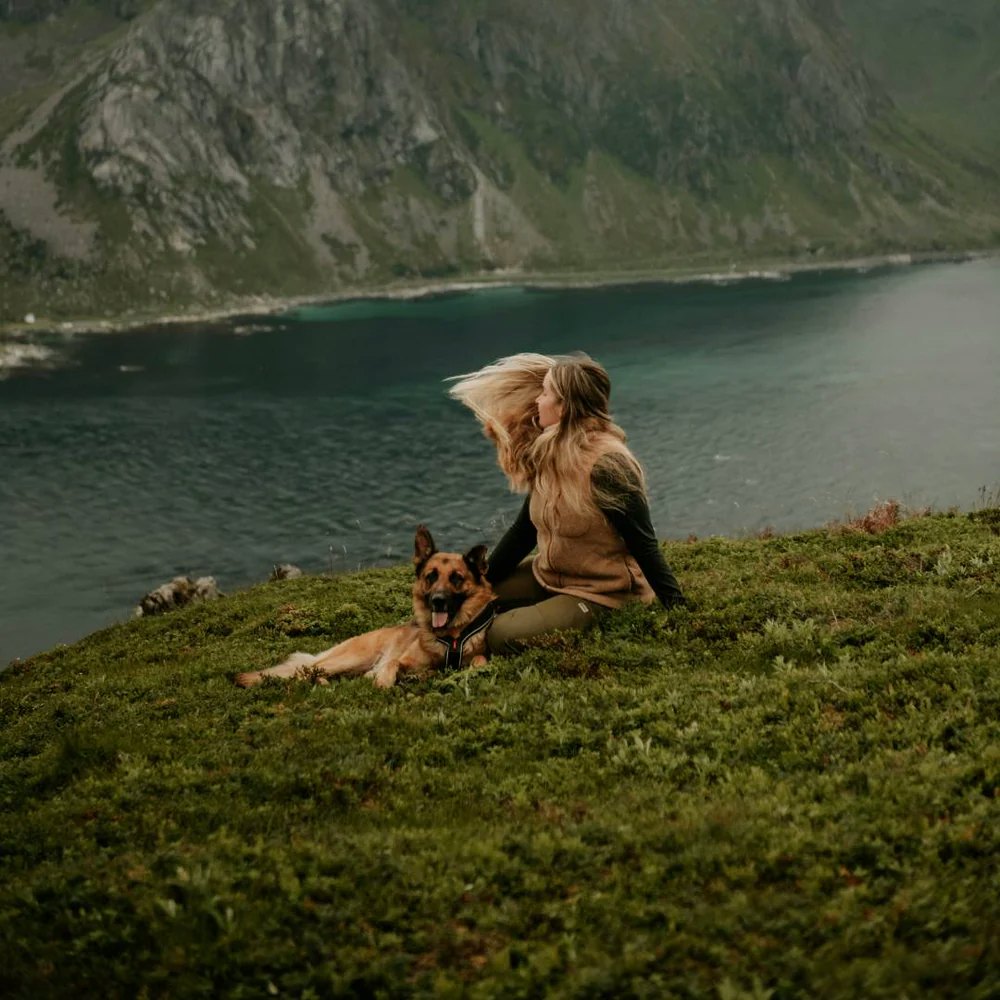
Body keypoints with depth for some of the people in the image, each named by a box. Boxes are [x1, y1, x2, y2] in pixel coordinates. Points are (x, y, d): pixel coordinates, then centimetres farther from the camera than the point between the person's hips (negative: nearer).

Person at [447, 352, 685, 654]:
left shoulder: (605, 464, -25)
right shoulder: (551, 452, 1)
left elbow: (643, 544, -22)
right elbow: (524, 527, 9)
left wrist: (677, 609, -21)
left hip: (600, 595, -8)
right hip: (548, 578, 9)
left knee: (500, 636, -23)